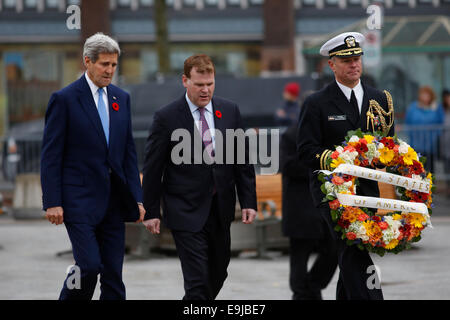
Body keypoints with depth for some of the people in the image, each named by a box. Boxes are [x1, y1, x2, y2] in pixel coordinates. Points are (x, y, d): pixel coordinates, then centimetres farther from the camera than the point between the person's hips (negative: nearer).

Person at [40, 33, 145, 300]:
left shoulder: (121, 98, 12)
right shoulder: (64, 99, -5)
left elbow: (129, 151, 15)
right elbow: (51, 155, -6)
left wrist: (137, 198, 8)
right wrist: (53, 202, -12)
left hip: (114, 202, 5)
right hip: (80, 200, -5)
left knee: (114, 274, 3)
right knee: (89, 265, -14)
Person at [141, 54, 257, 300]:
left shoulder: (230, 111, 5)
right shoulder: (166, 118, -7)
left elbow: (243, 159, 9)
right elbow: (152, 168, -3)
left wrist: (248, 201, 4)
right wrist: (150, 212, -4)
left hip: (221, 209, 5)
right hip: (186, 212, -5)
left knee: (218, 275, 14)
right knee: (198, 281, -11)